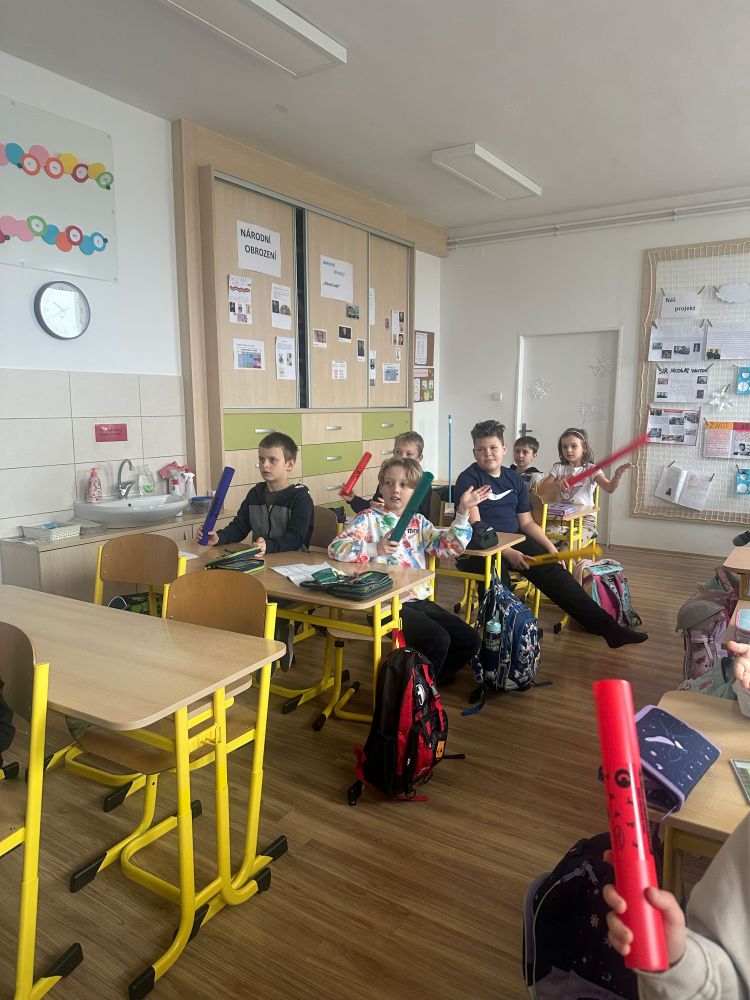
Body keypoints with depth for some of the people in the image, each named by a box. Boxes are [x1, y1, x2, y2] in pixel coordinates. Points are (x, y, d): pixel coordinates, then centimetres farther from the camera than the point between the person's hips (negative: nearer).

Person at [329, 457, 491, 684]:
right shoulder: (369, 518, -3)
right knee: (437, 640, -25)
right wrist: (375, 549, -25)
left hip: (421, 600, 7)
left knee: (469, 639, 1)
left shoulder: (418, 521, 14)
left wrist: (463, 512, -6)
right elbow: (335, 548, -14)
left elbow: (448, 545, 4)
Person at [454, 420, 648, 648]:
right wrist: (508, 552, -21)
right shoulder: (469, 479, -4)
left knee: (552, 571, -12)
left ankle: (606, 626, -11)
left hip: (514, 539, 5)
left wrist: (551, 548, 1)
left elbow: (527, 522, 16)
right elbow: (475, 526, -13)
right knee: (499, 578, -35)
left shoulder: (514, 479, 14)